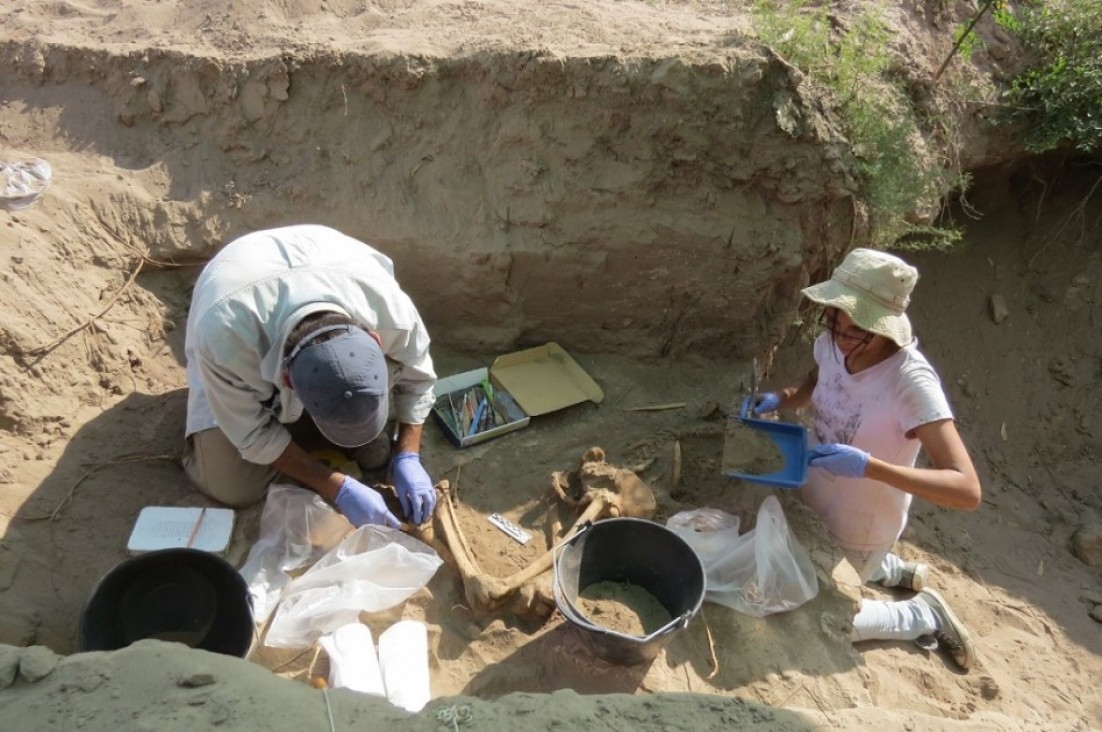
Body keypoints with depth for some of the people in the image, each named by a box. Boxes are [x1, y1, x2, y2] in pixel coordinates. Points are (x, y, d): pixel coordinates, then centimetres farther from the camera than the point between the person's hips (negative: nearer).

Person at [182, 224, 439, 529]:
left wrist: (407, 458, -21)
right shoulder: (225, 335, -45)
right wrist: (340, 489, -29)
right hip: (248, 356, -1)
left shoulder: (389, 307, -38)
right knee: (231, 487, -13)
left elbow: (417, 379, -14)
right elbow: (254, 435, -27)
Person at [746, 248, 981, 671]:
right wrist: (779, 400, -12)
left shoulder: (912, 384, -34)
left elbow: (967, 491, -37)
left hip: (859, 532, -7)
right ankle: (892, 571, 40)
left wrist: (869, 466, -47)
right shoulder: (832, 344, -15)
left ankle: (924, 616, 26)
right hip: (813, 506, 7)